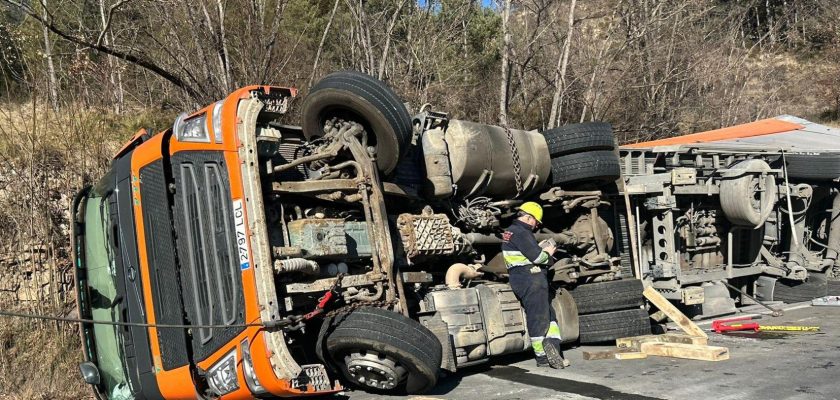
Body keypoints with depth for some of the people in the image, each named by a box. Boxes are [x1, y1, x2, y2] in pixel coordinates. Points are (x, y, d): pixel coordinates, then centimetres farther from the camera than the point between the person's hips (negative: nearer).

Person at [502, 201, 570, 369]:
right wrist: (549, 254, 1)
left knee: (549, 315, 12)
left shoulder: (510, 232, 19)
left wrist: (543, 251, 10)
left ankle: (552, 352, 8)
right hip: (531, 280, -11)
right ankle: (543, 357, -1)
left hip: (519, 279, 11)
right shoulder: (521, 233, -14)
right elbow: (536, 257, -19)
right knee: (538, 318, -5)